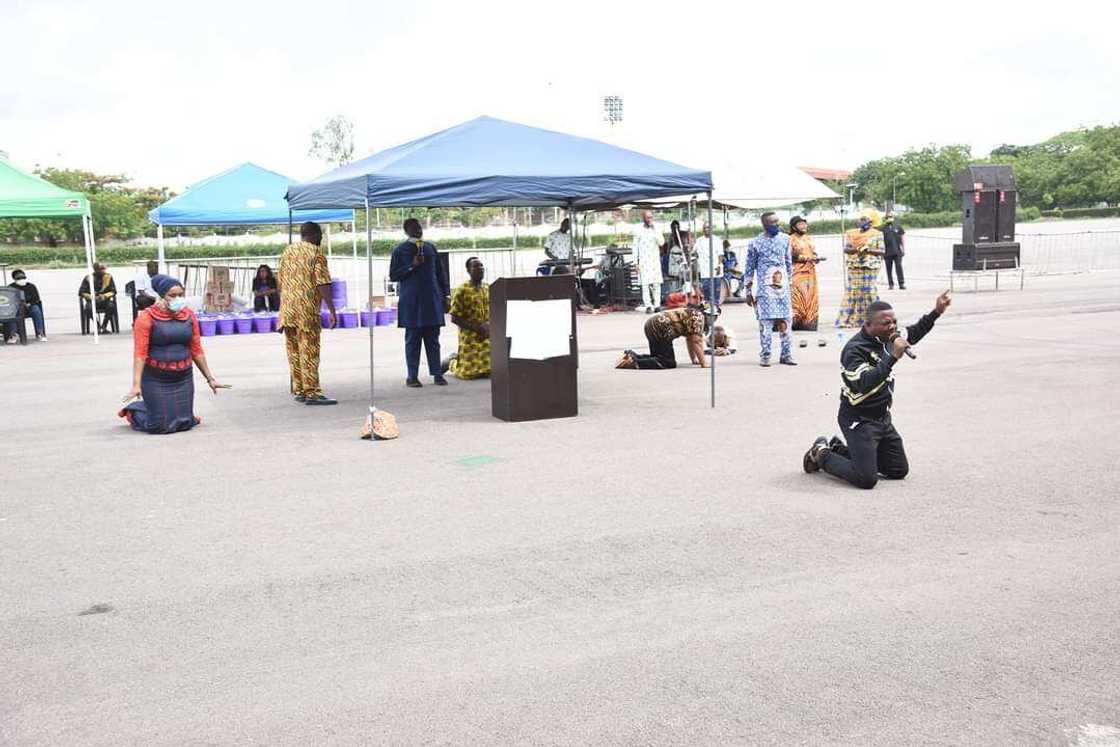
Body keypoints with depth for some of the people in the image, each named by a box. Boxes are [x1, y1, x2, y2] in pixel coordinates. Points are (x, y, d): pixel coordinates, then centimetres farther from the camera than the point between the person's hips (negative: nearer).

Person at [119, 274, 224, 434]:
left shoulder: (189, 316, 3)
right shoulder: (147, 318, -10)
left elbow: (197, 350, 9)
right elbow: (140, 353, -14)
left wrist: (210, 378, 10)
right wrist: (136, 384, -22)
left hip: (183, 379, 4)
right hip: (156, 380, -4)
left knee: (184, 424, 7)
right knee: (160, 426, -2)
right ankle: (133, 411, 30)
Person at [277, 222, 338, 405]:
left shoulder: (287, 252, 15)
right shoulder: (316, 253, -5)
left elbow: (279, 284, 17)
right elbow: (323, 284, -14)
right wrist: (332, 311, -14)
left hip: (287, 309, 7)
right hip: (308, 309, -6)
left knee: (293, 352, 12)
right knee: (309, 352, -6)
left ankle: (298, 390, 17)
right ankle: (312, 392, -8)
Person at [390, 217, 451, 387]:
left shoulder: (431, 247, 14)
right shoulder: (400, 250, 3)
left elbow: (439, 272, 17)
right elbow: (393, 275, -1)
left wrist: (445, 294, 11)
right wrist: (412, 265, -12)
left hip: (432, 300, 3)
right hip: (411, 302, -3)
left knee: (433, 339, 5)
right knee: (413, 339, -1)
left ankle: (437, 373, 10)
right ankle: (412, 376, 4)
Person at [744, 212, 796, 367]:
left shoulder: (784, 239, 8)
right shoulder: (755, 243, -2)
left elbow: (788, 262, 17)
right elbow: (750, 268, 2)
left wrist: (790, 281, 16)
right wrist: (748, 291, 0)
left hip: (783, 285, 4)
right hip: (765, 287, -4)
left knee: (785, 320, 2)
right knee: (766, 321, -6)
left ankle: (786, 355, 9)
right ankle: (764, 356, 1)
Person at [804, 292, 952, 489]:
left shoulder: (887, 337, 2)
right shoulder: (855, 349, -23)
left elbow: (912, 334, 23)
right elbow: (865, 384, -38)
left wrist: (936, 312, 15)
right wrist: (893, 357, -40)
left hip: (882, 418, 9)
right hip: (858, 420, -9)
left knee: (899, 471, 13)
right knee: (866, 479, -16)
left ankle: (840, 450, 24)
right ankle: (822, 455, 9)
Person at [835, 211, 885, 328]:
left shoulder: (877, 234, 6)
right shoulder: (851, 233, 13)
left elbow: (882, 251, 1)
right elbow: (846, 248, 5)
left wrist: (868, 250, -14)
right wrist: (856, 249, -14)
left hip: (870, 267, -2)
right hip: (854, 267, 2)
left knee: (869, 292, -6)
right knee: (852, 292, -2)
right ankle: (847, 319, 0)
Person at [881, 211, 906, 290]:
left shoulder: (898, 227, 7)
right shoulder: (883, 228, 5)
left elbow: (903, 238, 11)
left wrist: (904, 249, 5)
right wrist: (882, 251, 2)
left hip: (897, 251, -1)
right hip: (887, 253, 1)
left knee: (899, 267, -7)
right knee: (889, 269, 4)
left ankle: (902, 284, -7)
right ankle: (890, 284, 11)